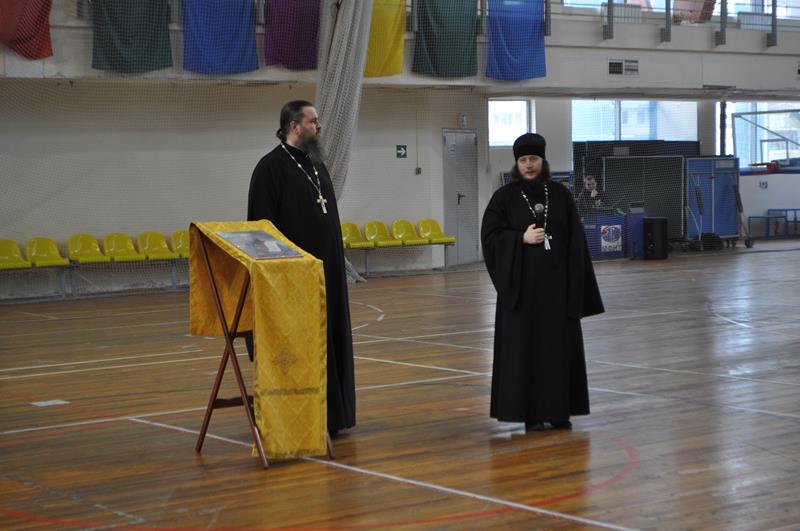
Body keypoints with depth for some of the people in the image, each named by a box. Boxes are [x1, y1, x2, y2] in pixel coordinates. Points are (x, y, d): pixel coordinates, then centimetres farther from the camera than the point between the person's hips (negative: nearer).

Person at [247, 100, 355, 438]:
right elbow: (263, 225, -14)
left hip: (326, 272, 8)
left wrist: (335, 263, 15)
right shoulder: (271, 167, -10)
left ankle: (330, 416, 17)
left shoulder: (316, 165, 14)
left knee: (328, 344, 10)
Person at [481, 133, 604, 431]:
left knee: (558, 344, 4)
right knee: (524, 345, -1)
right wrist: (522, 238, -17)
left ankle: (558, 410, 13)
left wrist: (575, 283, -3)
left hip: (557, 282, 2)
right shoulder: (504, 197, 0)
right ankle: (531, 412, 5)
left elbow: (575, 241, 4)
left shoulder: (560, 196, 5)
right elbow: (490, 236, -3)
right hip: (521, 283, -2)